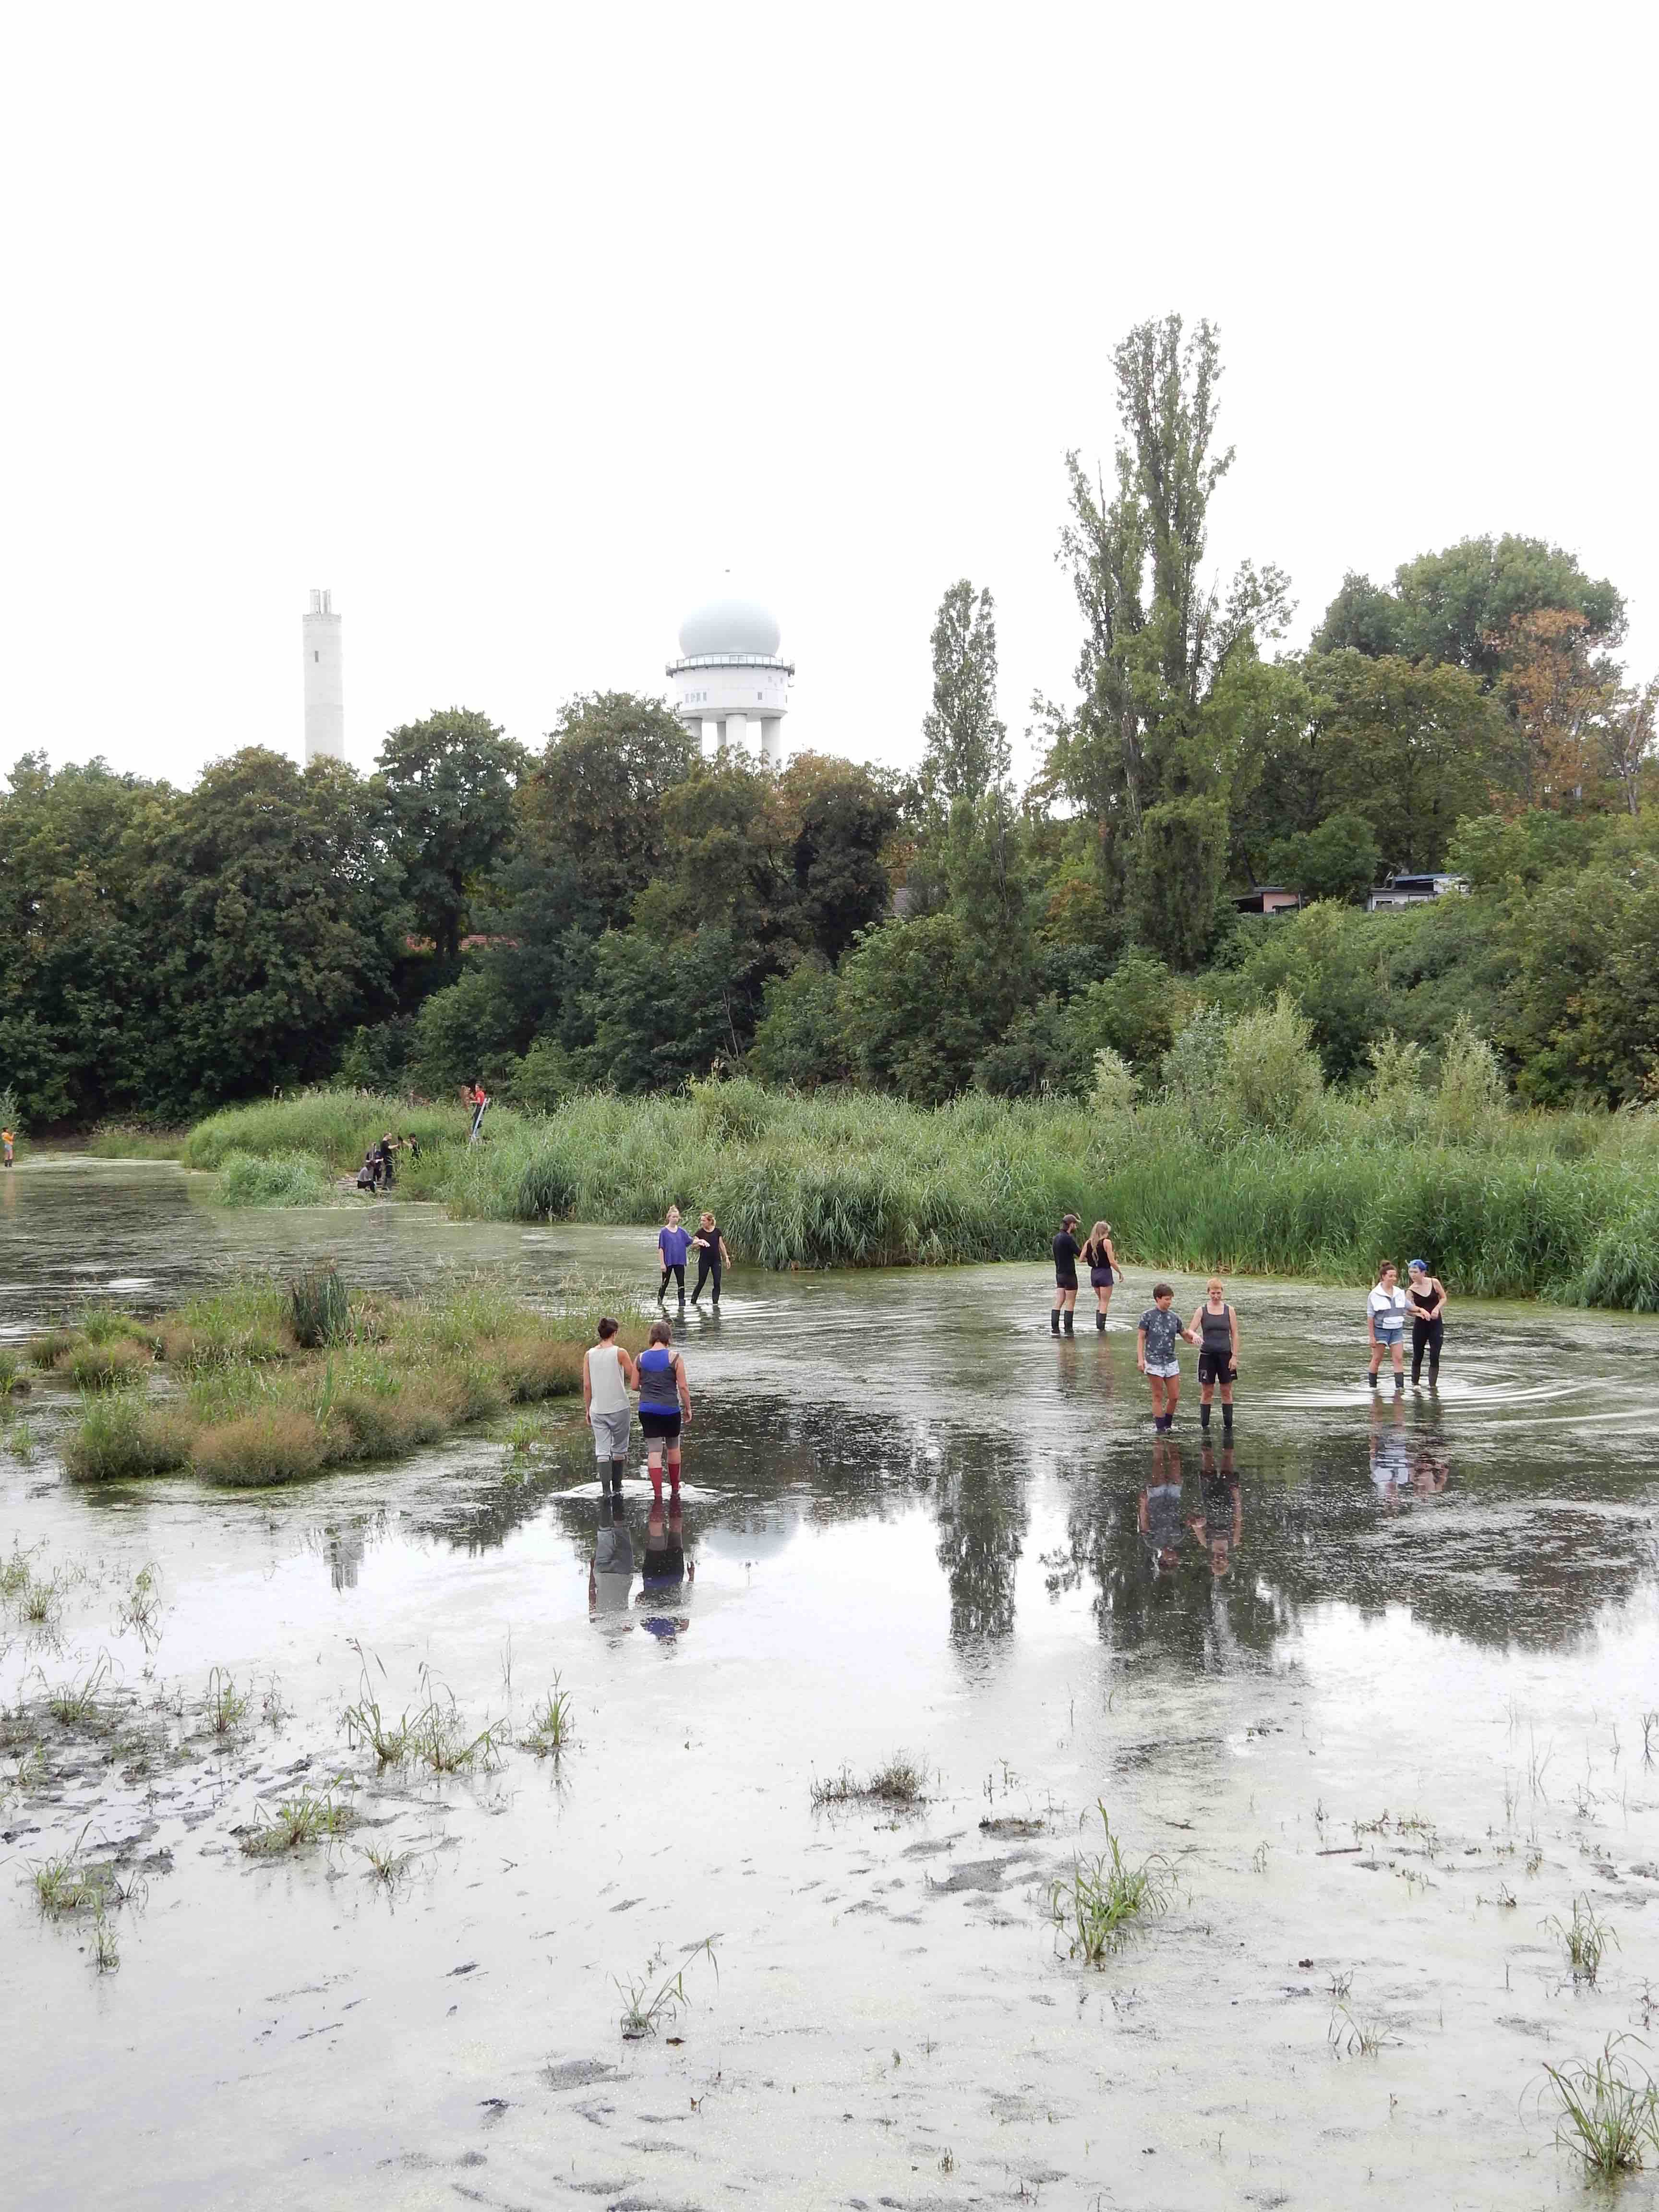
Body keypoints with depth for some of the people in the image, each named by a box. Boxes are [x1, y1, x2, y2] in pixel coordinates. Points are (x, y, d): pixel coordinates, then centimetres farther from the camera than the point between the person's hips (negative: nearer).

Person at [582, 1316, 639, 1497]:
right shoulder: (620, 1353, -7)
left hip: (597, 1410, 2)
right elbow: (635, 1379, -1)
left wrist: (587, 1410, 10)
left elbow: (587, 1386, 3)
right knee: (619, 1449, 14)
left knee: (602, 1451, 1)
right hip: (618, 1408, -2)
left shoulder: (589, 1355, 2)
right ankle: (617, 1488, 19)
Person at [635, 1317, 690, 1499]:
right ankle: (675, 1488, 29)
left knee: (654, 1451, 2)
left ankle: (658, 1492, -5)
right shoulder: (675, 1357, -7)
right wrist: (688, 1409, 3)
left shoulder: (641, 1358, 1)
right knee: (673, 1448, 18)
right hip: (670, 1409, -1)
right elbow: (683, 1387, -7)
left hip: (647, 1410, 1)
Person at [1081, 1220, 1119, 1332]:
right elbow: (1112, 1261, -14)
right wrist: (1120, 1272, -2)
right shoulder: (1106, 1242, -12)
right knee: (1105, 1302, 2)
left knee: (1101, 1300, 21)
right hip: (1105, 1273, -5)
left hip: (1094, 1273, 5)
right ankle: (1102, 1328, -1)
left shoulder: (1089, 1243, 3)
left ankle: (1098, 1325, 16)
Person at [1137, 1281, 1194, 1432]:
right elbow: (1141, 1338, -3)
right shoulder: (1148, 1316, -4)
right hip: (1154, 1361, -4)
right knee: (1158, 1396, 1)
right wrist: (1140, 1359, -10)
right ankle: (1160, 1427, 9)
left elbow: (1185, 1334, 16)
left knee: (1174, 1396, 4)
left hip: (1171, 1361, 4)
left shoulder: (1174, 1317, 7)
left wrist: (1191, 1335, -7)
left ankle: (1168, 1423, 23)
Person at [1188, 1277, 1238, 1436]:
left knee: (1227, 1391, 4)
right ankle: (1204, 1426, 6)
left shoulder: (1229, 1311, 3)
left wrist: (1235, 1356, -4)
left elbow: (1235, 1335, 3)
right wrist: (1194, 1335, -28)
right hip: (1207, 1355, 0)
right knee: (1207, 1392, 2)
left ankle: (1228, 1426, 9)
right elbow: (1190, 1331, -4)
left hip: (1225, 1354, 0)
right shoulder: (1202, 1311, 2)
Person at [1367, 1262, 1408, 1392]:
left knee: (1399, 1359, -4)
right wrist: (1372, 1336, -10)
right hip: (1381, 1330, -4)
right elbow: (1370, 1317, -8)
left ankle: (1400, 1386, -6)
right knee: (1377, 1359, 2)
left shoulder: (1400, 1293, 6)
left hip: (1397, 1330, 4)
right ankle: (1372, 1385, 15)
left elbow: (1408, 1308, 21)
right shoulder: (1375, 1295, -9)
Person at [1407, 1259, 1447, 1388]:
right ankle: (1415, 1384, 19)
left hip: (1436, 1324, 0)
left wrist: (1437, 1309, -13)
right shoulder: (1412, 1290, -5)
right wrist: (1420, 1313, -29)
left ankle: (1432, 1385, 2)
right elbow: (1410, 1310, -9)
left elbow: (1443, 1298, 4)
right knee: (1417, 1357, 6)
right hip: (1420, 1324, 0)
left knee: (1435, 1357, -4)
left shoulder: (1434, 1282, -5)